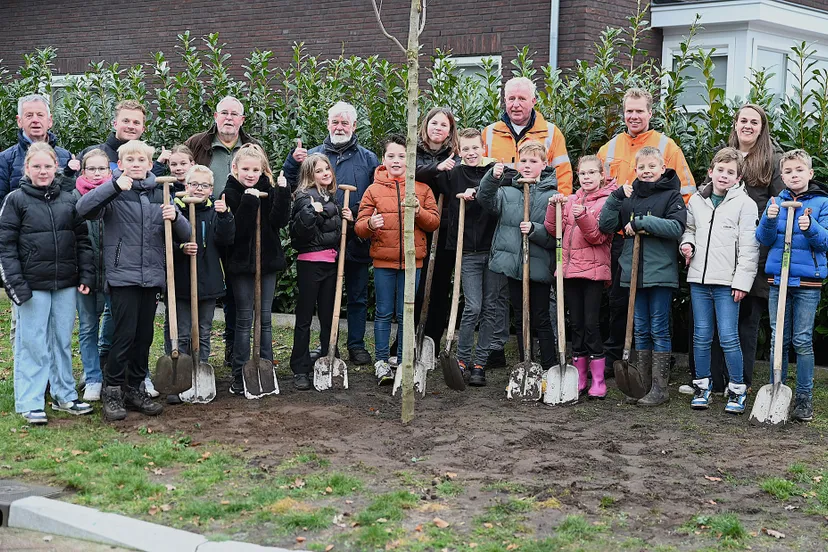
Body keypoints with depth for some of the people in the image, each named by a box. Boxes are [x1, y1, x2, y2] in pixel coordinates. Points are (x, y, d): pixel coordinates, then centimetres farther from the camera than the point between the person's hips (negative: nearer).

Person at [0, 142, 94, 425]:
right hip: (33, 284, -3)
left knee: (63, 341, 11)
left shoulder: (68, 200, 8)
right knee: (32, 343, 1)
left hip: (65, 284, 4)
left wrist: (86, 275, 3)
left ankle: (65, 396, 23)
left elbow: (82, 240, 12)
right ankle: (30, 403, 9)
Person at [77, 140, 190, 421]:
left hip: (152, 276, 5)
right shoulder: (114, 193, -1)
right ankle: (112, 391, 6)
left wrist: (175, 217, -12)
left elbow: (185, 234, 10)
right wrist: (114, 185, -27)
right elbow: (83, 208, -19)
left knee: (144, 335, 10)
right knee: (124, 334, -7)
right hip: (122, 274, -4)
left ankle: (135, 389, 22)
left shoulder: (160, 193, 10)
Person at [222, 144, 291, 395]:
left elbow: (280, 221, -10)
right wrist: (249, 200, -26)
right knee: (244, 319, 2)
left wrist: (283, 192, -18)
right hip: (241, 261, -3)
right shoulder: (231, 193, -7)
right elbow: (236, 229, -19)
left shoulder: (269, 189, 3)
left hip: (268, 261, 3)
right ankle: (239, 374, 9)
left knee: (265, 318, 8)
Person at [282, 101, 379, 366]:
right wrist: (292, 162, -10)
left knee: (358, 296, 8)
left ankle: (357, 345, 19)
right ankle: (326, 345, 21)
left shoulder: (368, 158, 6)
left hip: (357, 241, 0)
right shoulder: (313, 155, 7)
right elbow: (290, 187, 5)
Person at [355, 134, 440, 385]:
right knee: (384, 312, 4)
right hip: (383, 260, 0)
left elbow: (434, 222, 3)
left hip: (411, 260, 0)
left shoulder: (422, 188, 6)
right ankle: (381, 361, 12)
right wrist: (370, 224, -22)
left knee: (405, 314, 7)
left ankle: (403, 362, 16)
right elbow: (359, 227, 1)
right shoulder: (373, 190, 4)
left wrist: (418, 212, -16)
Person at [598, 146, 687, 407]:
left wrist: (640, 222, -18)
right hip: (634, 271, 5)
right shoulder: (628, 195, 11)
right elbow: (605, 225, 5)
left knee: (659, 329, 0)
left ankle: (660, 388, 5)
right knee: (640, 329, 11)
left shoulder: (671, 195, -2)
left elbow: (676, 227, -16)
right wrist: (617, 197, -6)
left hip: (661, 273, -5)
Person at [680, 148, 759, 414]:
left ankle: (737, 389, 8)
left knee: (728, 337, -5)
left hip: (727, 282, -4)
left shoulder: (744, 203, -3)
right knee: (701, 335, 10)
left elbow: (748, 246, -5)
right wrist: (687, 243, 2)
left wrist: (742, 282, -9)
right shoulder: (696, 200, 10)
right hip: (699, 278, 4)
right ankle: (702, 385, 21)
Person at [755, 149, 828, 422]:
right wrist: (770, 220, -16)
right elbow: (763, 238, 3)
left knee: (802, 340, 1)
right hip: (778, 278, 3)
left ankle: (804, 398, 11)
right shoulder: (776, 202, 7)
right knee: (778, 339, 7)